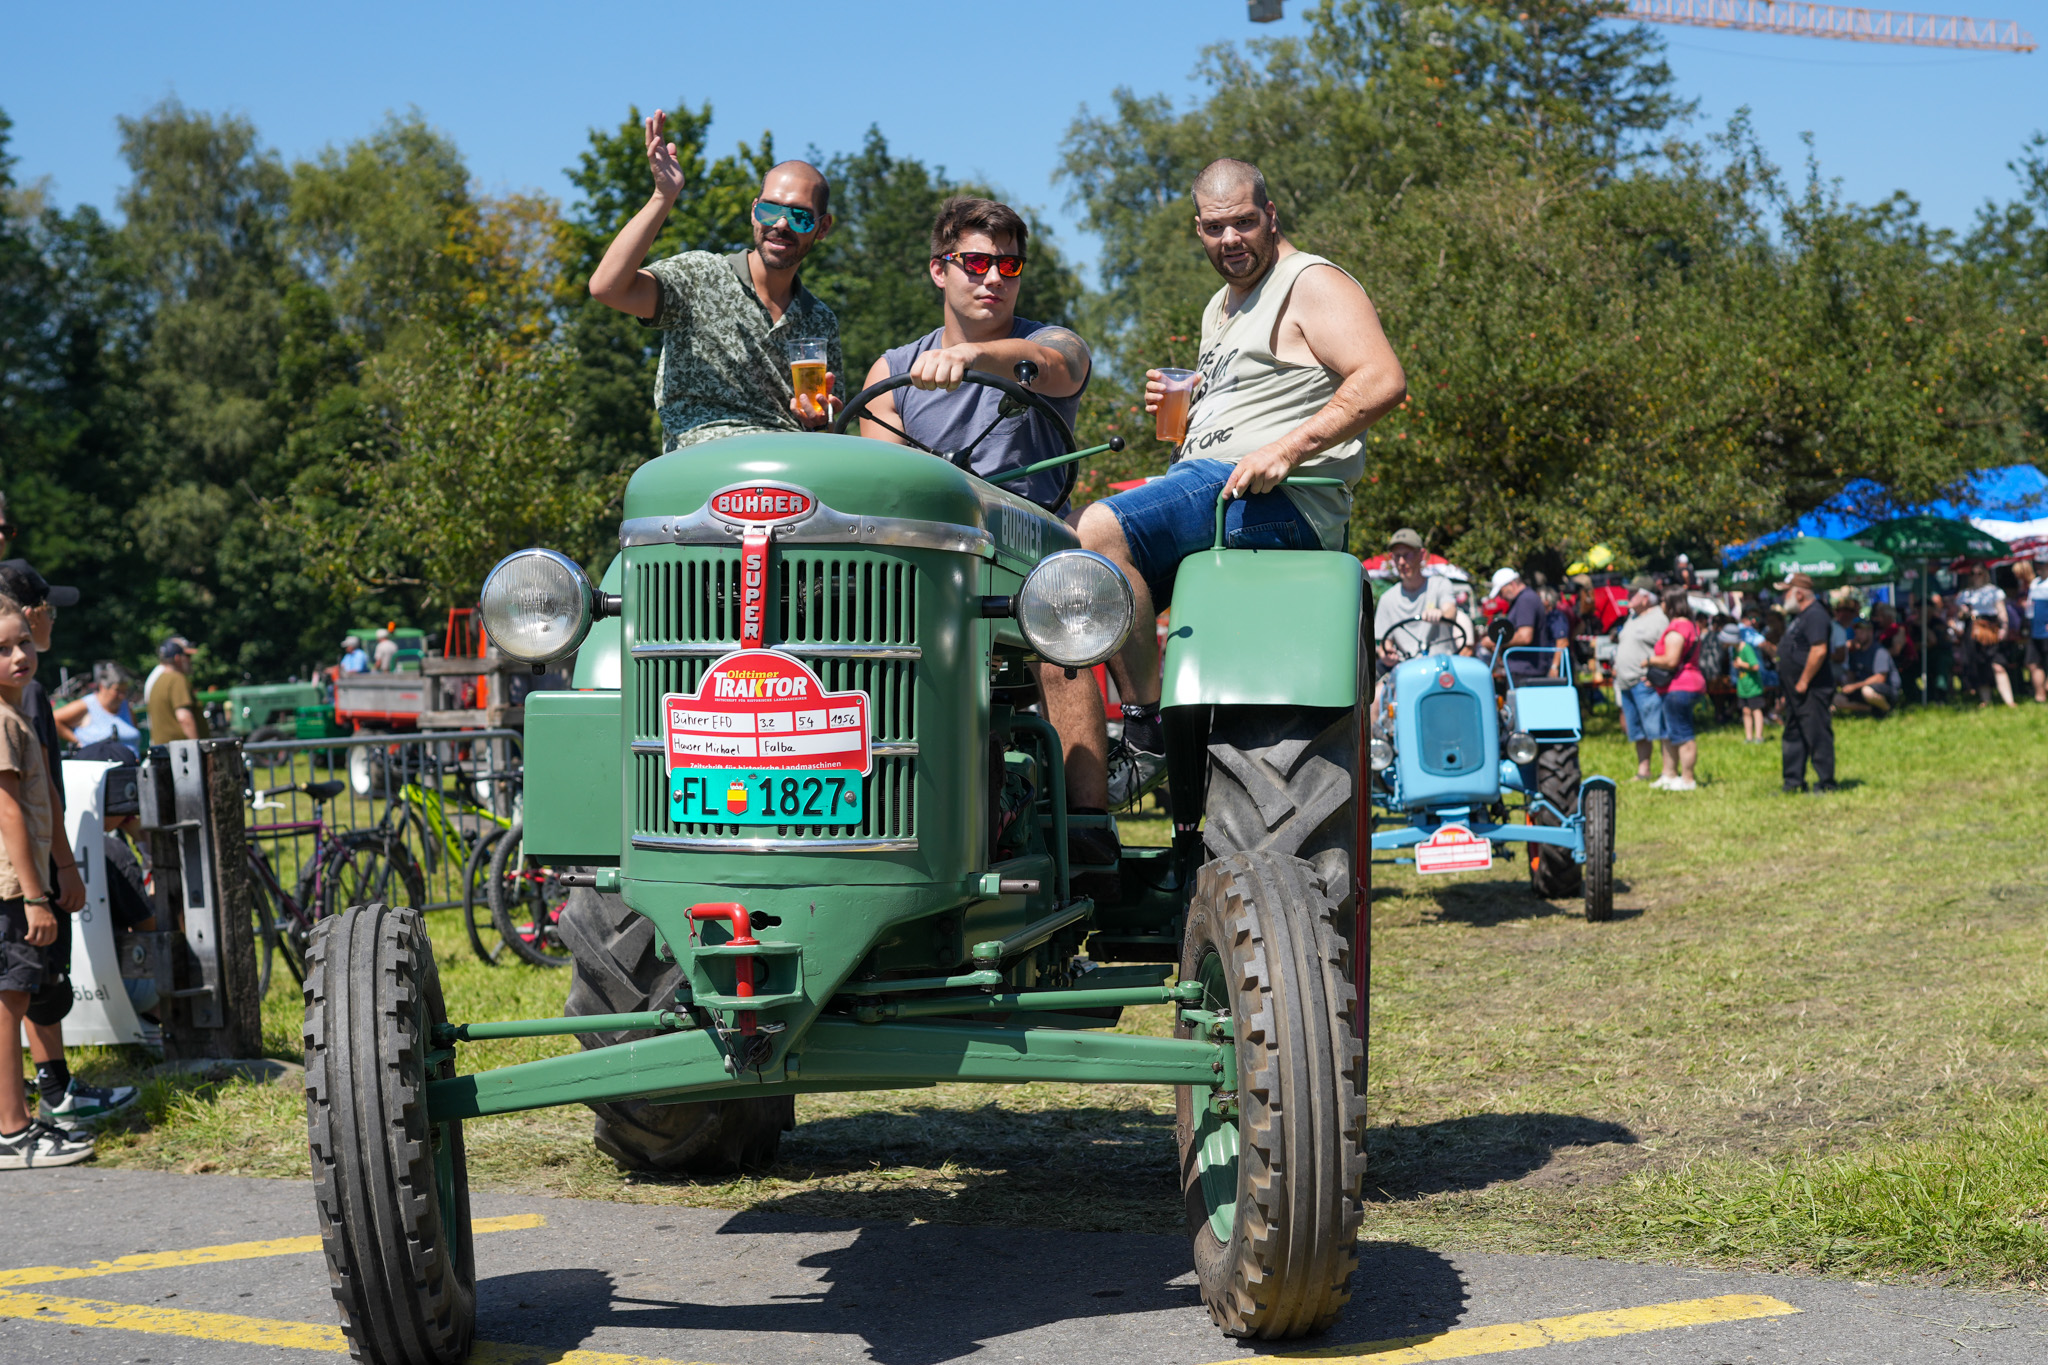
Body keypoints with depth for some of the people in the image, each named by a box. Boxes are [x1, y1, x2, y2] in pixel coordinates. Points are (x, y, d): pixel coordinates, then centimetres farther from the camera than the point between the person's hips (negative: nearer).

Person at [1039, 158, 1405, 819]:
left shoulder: (1312, 284, -1)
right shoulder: (1221, 307, 27)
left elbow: (1384, 382, -16)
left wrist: (1286, 449, -25)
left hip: (1277, 497, -9)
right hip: (1202, 485, 9)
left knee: (1099, 529, -31)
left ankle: (1152, 723, -21)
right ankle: (1085, 804, -15)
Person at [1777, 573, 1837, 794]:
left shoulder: (1815, 615, -17)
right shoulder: (1798, 616, 17)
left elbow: (1819, 651, -25)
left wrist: (1803, 682, -22)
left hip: (1812, 691, -11)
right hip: (1796, 690, 11)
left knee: (1817, 736, -6)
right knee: (1793, 735, 15)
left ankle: (1825, 783, -1)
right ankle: (1793, 782, 22)